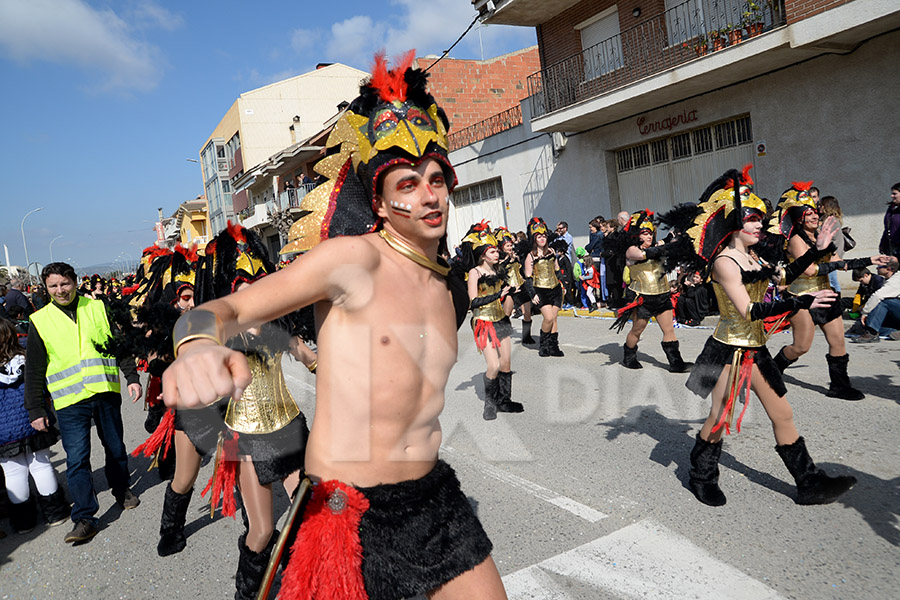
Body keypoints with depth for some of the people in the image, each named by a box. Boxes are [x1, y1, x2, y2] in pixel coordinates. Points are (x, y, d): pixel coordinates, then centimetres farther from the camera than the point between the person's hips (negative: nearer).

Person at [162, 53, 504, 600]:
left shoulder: (452, 288, 7)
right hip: (350, 511, -6)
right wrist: (200, 343, -39)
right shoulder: (354, 257, -13)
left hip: (435, 497, 6)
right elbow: (228, 308, -19)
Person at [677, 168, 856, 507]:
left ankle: (810, 484, 23)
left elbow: (784, 276, 25)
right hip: (729, 350, -8)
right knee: (720, 419, 3)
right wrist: (800, 303, -27)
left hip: (755, 349, 8)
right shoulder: (724, 262, -17)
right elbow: (749, 311, -25)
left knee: (782, 414, 12)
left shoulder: (750, 257, 9)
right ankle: (701, 476, 24)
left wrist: (816, 249, 20)